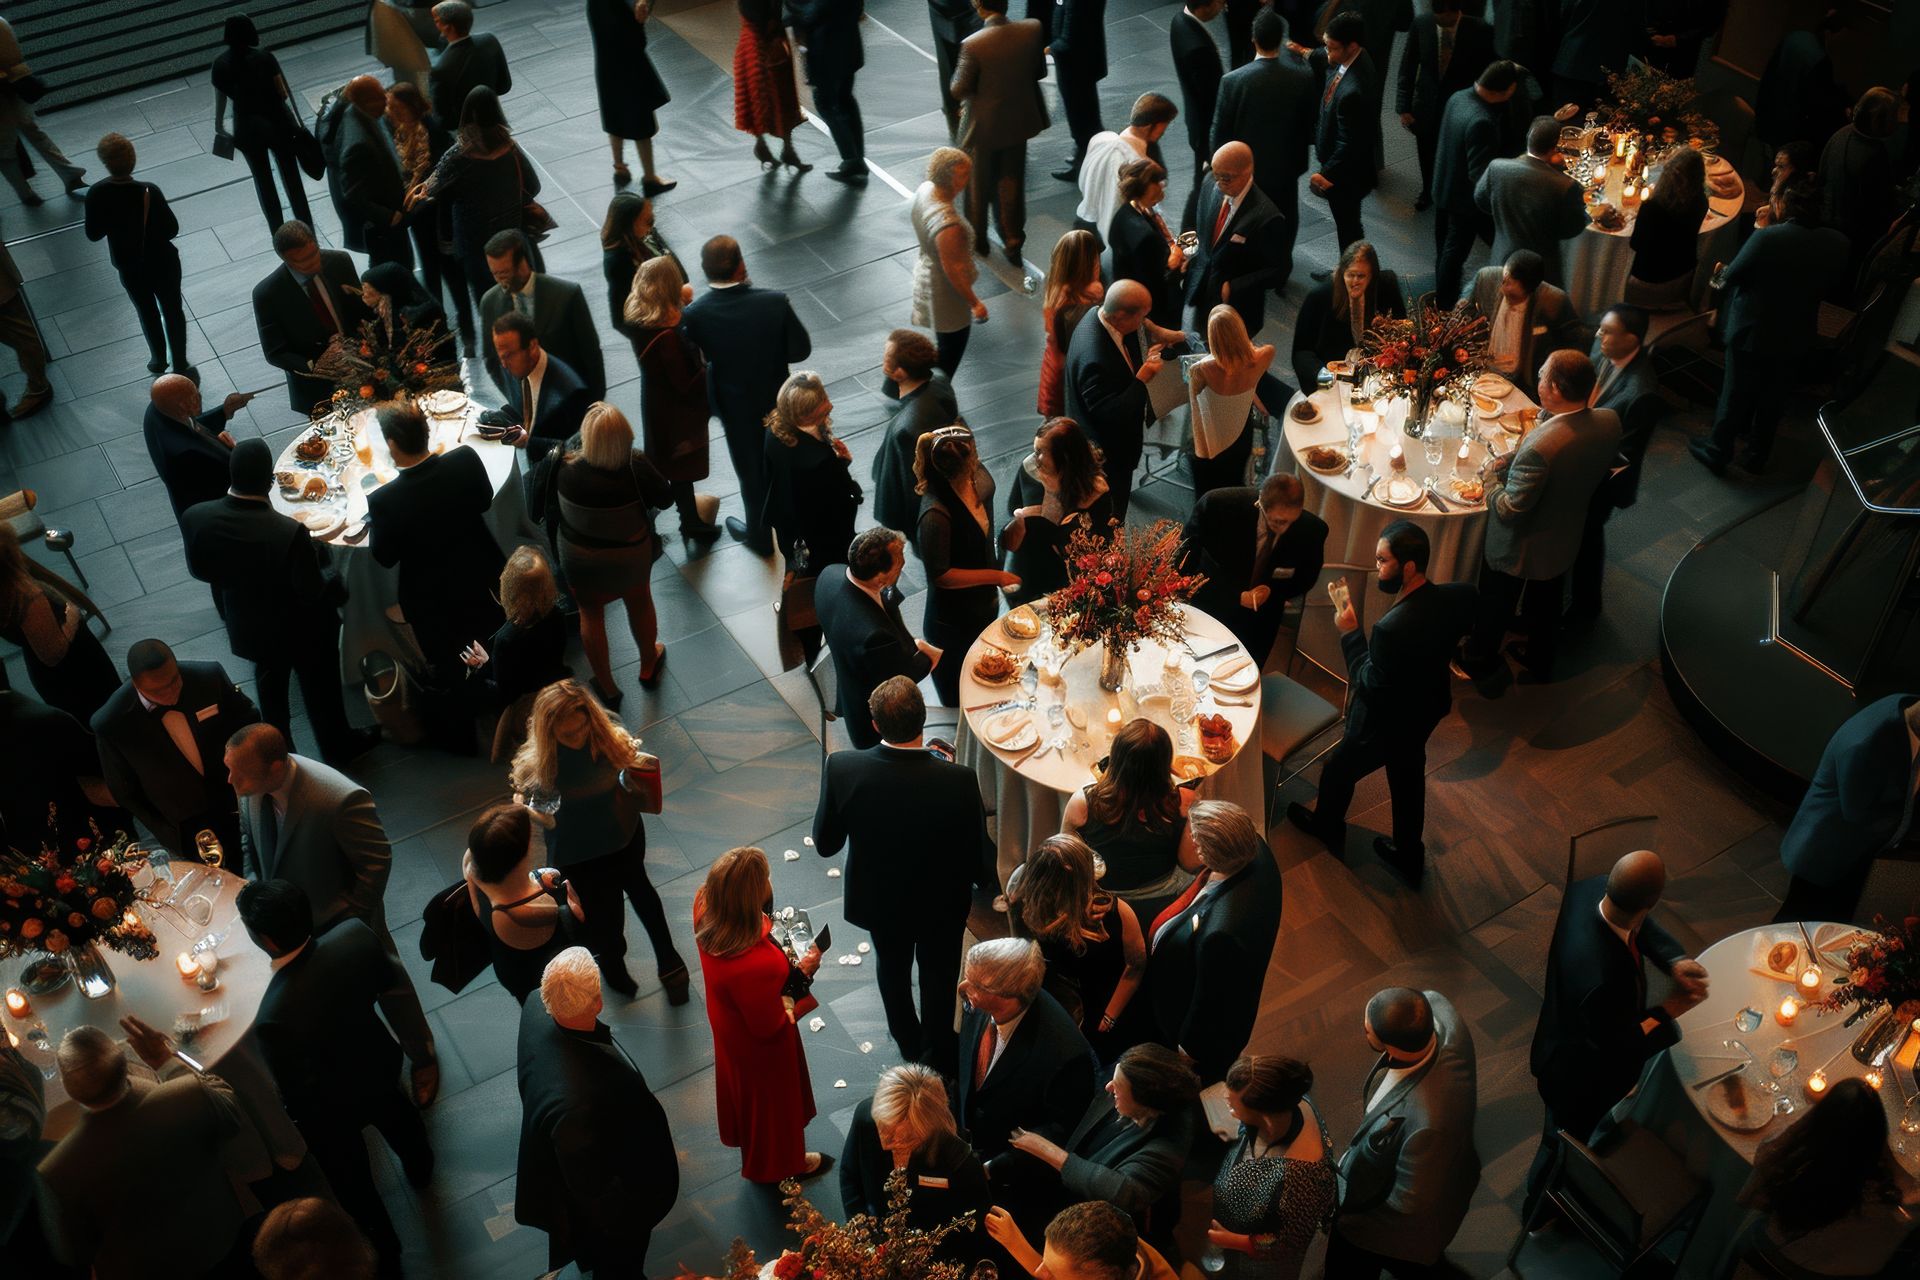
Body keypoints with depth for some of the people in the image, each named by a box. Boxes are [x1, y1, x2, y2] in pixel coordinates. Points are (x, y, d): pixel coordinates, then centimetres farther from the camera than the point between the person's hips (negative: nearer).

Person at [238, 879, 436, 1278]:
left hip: (332, 1109, -5)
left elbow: (298, 1099, -29)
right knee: (395, 1116, 39)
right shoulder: (355, 934, -31)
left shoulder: (275, 1018, -46)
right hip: (377, 1064, 5)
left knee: (353, 1184, 27)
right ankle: (420, 1168, 72)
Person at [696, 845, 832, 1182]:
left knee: (748, 1094, 36)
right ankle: (779, 1164, 56)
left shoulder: (707, 912, -27)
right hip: (759, 1049, -7)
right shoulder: (754, 966, -47)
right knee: (772, 1101, 26)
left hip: (730, 1026, 7)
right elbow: (770, 1026, -28)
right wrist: (801, 972, -20)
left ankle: (753, 1149, 66)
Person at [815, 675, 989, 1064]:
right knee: (938, 973, 27)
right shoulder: (958, 781, -34)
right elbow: (980, 864, -22)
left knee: (892, 966, 31)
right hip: (941, 904, -2)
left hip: (878, 900, 2)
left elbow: (825, 843, -15)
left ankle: (907, 1043, 56)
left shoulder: (842, 769, -31)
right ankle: (935, 1053, 51)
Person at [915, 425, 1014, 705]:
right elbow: (940, 575, -28)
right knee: (958, 701, 17)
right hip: (953, 626, -8)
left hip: (982, 607, 8)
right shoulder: (937, 513, -37)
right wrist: (995, 576, -23)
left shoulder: (979, 479, -12)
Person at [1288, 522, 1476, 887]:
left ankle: (1327, 827, 54)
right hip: (1427, 709, 6)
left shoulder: (1392, 629, -41)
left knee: (1338, 769, 24)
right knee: (1408, 778, 30)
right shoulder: (1456, 596, -19)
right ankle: (1409, 857, 50)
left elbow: (1368, 686, -28)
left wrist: (1350, 633, -21)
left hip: (1386, 723, -6)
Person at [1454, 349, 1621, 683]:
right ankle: (1540, 661, 55)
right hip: (1566, 540, 6)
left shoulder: (1540, 448, -42)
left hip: (1519, 550, -6)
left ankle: (1478, 663, 48)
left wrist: (1490, 477, -12)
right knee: (1546, 603, 31)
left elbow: (1508, 511, -32)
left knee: (1495, 607, 23)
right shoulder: (1609, 421, -19)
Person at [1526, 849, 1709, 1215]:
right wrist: (1666, 1012, -17)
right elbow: (1620, 1051, -29)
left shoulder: (1590, 888, -28)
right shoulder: (1605, 980, -49)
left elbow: (1642, 926, -4)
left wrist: (1675, 961, -19)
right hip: (1582, 1076, -7)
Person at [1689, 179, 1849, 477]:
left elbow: (1731, 275, -16)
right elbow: (1827, 284, 2)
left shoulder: (1766, 237, -30)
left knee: (1735, 393, 15)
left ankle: (1717, 452, 32)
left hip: (1752, 331, -4)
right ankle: (1757, 455, 40)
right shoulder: (1837, 243, -14)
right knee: (1773, 396, 22)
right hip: (1796, 336, 4)